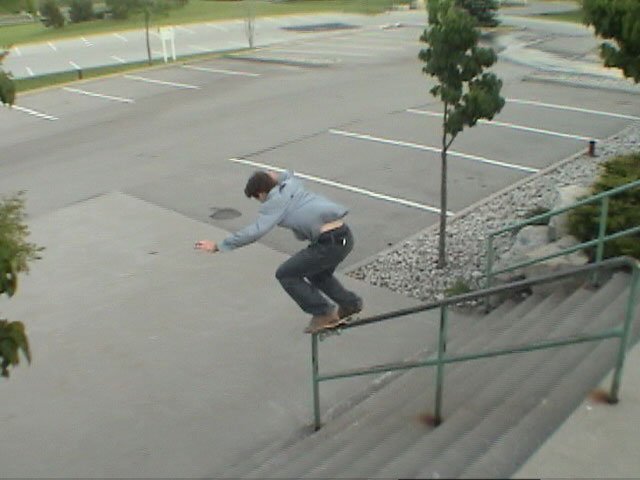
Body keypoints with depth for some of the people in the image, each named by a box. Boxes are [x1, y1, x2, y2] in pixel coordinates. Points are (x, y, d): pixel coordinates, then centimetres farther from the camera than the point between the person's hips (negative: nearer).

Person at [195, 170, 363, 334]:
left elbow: (254, 232, -13)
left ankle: (323, 313, 8)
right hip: (345, 235, 9)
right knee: (317, 273, 33)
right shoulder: (292, 183, 17)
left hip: (330, 242, -9)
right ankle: (350, 304, 40)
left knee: (285, 274, 5)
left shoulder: (275, 202, -3)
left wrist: (218, 246, -10)